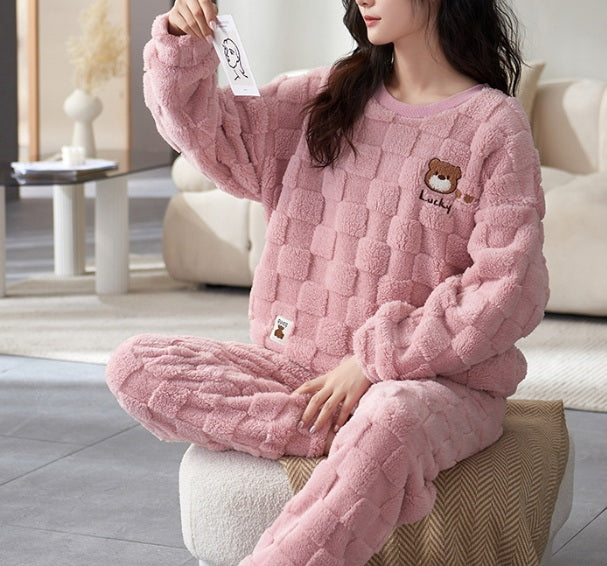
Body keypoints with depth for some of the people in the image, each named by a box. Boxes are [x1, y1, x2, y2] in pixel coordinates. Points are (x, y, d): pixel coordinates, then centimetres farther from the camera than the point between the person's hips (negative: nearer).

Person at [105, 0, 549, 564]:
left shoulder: (493, 124, -4)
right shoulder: (327, 98, 12)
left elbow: (506, 291, -10)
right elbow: (208, 133, 11)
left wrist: (374, 361, -15)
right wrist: (181, 46, -9)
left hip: (441, 380, -5)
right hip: (305, 364, 6)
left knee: (390, 418, -41)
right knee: (134, 366, -14)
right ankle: (362, 442, -20)